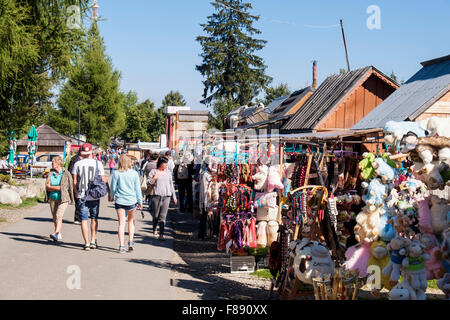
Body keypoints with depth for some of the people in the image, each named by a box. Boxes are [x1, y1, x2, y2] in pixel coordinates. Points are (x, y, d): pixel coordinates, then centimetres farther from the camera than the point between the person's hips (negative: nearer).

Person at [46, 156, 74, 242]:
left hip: (63, 199, -6)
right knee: (55, 218, 8)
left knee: (59, 216, -19)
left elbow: (64, 187, -14)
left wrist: (51, 187, -7)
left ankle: (56, 233, -29)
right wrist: (57, 188, -14)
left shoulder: (66, 174, -7)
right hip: (53, 199, 6)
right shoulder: (51, 174, 8)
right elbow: (47, 187, 2)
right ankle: (59, 235, 19)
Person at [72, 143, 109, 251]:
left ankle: (87, 243, 1)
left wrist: (76, 193, 16)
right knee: (94, 219, 16)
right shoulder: (97, 163, -4)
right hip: (95, 196, 0)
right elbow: (103, 180, -4)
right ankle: (93, 241, 13)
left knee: (84, 220, 3)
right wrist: (109, 192, 6)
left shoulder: (77, 164, -1)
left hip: (82, 196, 0)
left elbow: (74, 182, 0)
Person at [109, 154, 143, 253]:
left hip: (119, 201, 0)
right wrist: (140, 202, 9)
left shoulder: (116, 174, -5)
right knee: (131, 221, 20)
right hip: (132, 200, 1)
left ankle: (121, 245, -1)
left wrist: (111, 197, 22)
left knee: (121, 223, 3)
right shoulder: (134, 173, -3)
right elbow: (138, 189, 1)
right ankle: (131, 241, 13)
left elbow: (113, 187, 2)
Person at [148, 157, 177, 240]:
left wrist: (174, 196, 21)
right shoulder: (154, 171, 4)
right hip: (157, 195, -2)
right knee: (156, 215, 6)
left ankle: (161, 234, -12)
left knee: (163, 216, -8)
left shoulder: (168, 172, 15)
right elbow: (148, 183, 2)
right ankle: (154, 230, 29)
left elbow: (171, 184, 22)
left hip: (167, 196, 2)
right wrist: (154, 178, -16)